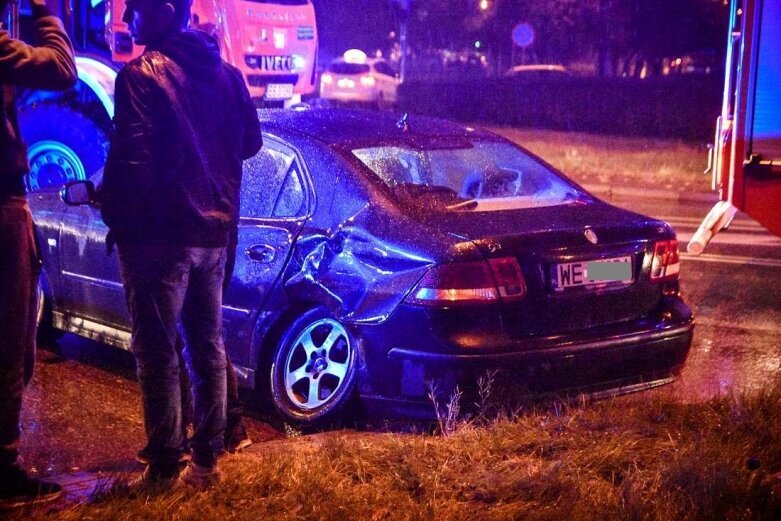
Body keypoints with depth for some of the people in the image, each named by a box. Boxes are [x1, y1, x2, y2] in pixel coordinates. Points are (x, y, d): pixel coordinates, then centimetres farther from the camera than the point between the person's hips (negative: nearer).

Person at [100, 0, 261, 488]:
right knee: (208, 346, 14)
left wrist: (116, 218, -8)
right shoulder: (227, 73, 8)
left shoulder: (142, 74, -13)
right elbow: (250, 142, 17)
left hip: (160, 232, -7)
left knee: (158, 352, -1)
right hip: (214, 230, 7)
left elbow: (130, 156, -18)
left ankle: (164, 469, 3)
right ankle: (207, 460, 20)